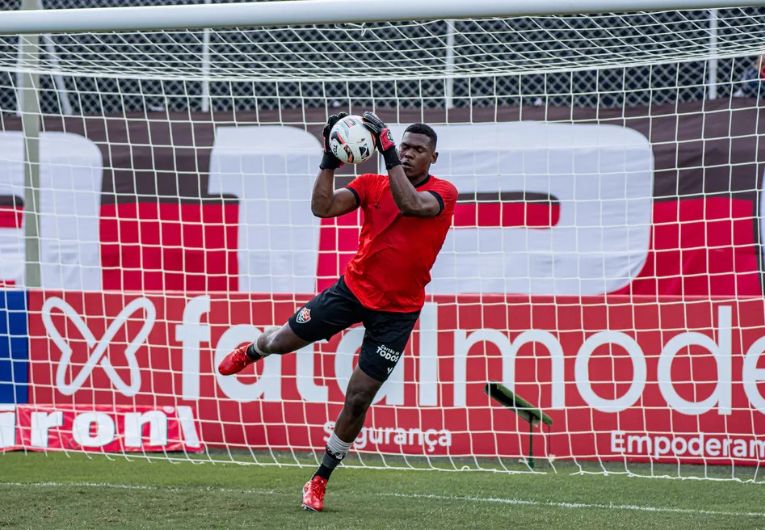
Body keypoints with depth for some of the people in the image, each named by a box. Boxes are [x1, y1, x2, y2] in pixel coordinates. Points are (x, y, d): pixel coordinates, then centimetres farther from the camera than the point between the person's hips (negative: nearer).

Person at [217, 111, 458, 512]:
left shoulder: (443, 193, -11)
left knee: (358, 399, -3)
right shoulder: (371, 185, -3)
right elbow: (323, 207, -15)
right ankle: (252, 351, 50)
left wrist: (387, 153, -37)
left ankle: (320, 479, 14)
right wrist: (329, 160, -26)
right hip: (354, 287, 3)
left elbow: (410, 204, -33)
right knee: (284, 340, 9)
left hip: (397, 312, -2)